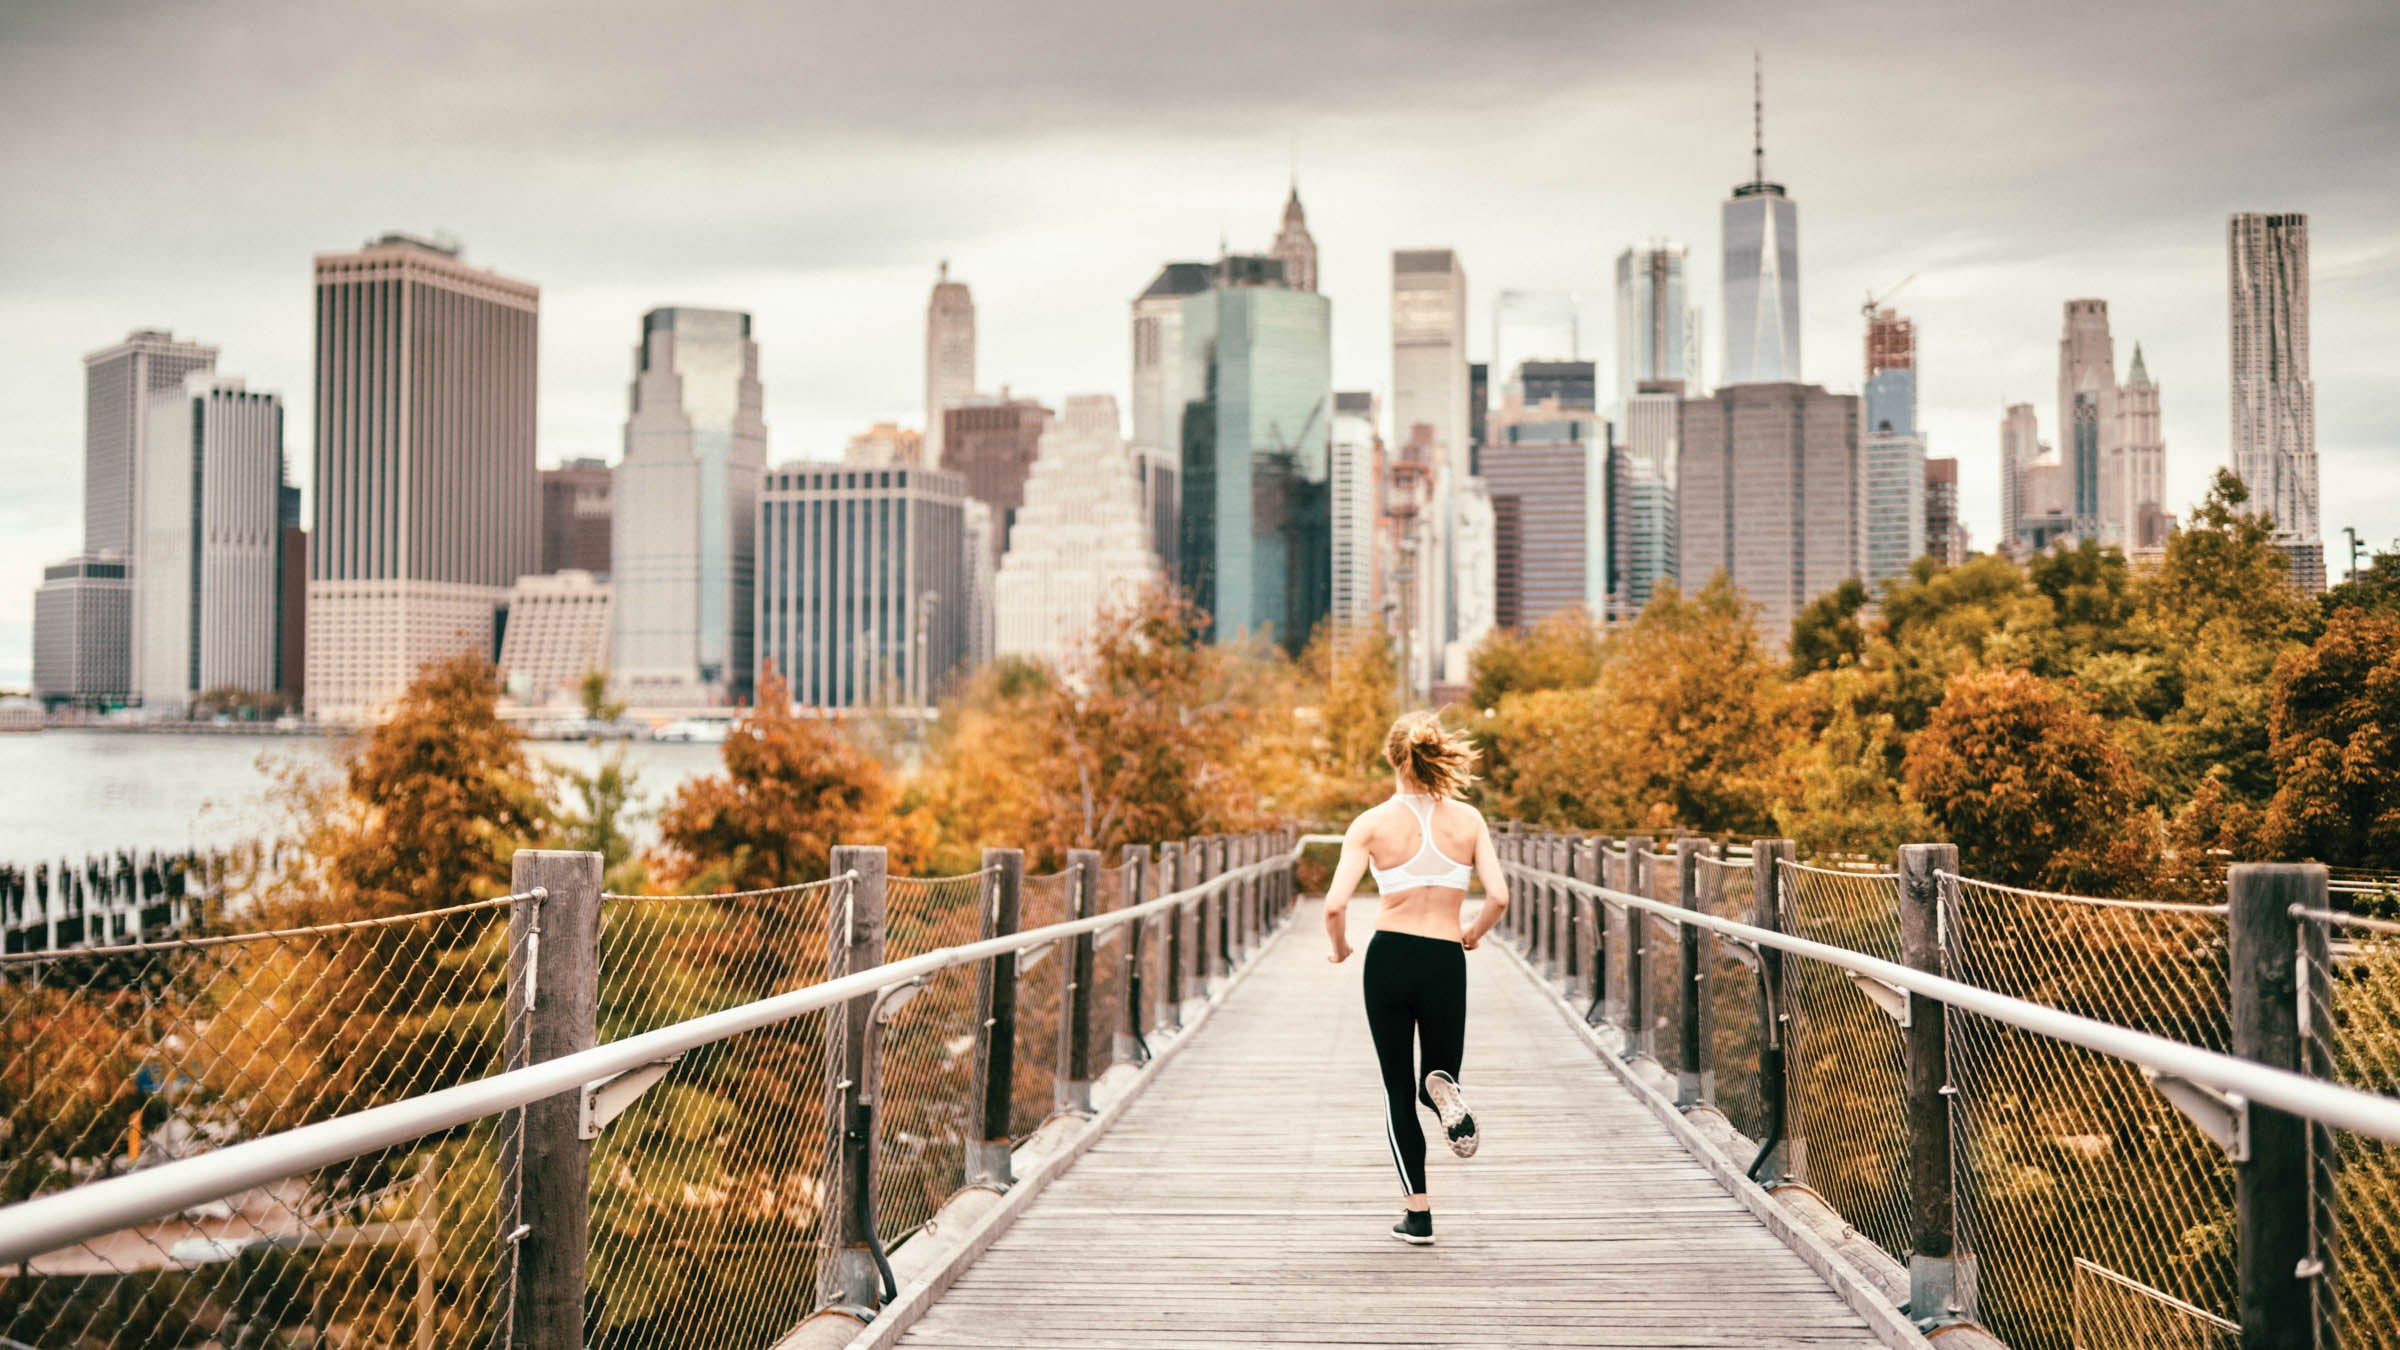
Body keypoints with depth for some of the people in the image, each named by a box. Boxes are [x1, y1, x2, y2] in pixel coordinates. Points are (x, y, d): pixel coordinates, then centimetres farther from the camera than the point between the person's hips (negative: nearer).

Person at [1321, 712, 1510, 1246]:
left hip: (1388, 961, -1)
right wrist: (1472, 935, 12)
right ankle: (1444, 1091, -18)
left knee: (1398, 1089, 12)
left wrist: (1340, 948, 8)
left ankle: (1418, 1215, 7)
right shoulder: (1468, 820, -1)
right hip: (1446, 963, 1)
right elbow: (1498, 897, -8)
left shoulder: (1372, 823, -6)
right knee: (1437, 1073, 21)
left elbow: (1334, 906, -13)